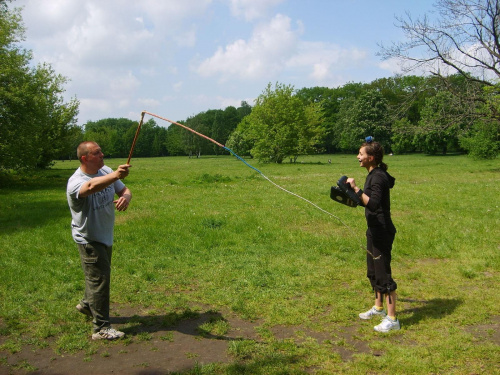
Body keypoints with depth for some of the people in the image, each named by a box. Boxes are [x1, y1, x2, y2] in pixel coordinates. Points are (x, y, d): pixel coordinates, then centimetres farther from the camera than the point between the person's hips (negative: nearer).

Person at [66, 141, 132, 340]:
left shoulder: (106, 172, -4)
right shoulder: (76, 182, -26)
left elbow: (124, 190, 2)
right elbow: (91, 186, -49)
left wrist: (125, 197, -24)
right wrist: (115, 175, -67)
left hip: (106, 236, 8)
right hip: (89, 240, -8)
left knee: (99, 275, 25)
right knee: (99, 279, -7)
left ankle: (87, 304, 50)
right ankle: (101, 328, 3)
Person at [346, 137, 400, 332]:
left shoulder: (378, 177, -20)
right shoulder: (374, 175, 11)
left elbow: (373, 205, -32)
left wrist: (356, 189, -32)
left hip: (382, 232, -11)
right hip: (375, 230, 11)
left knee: (383, 274, -4)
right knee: (373, 272, 22)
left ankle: (392, 319, 6)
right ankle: (378, 307, 38)